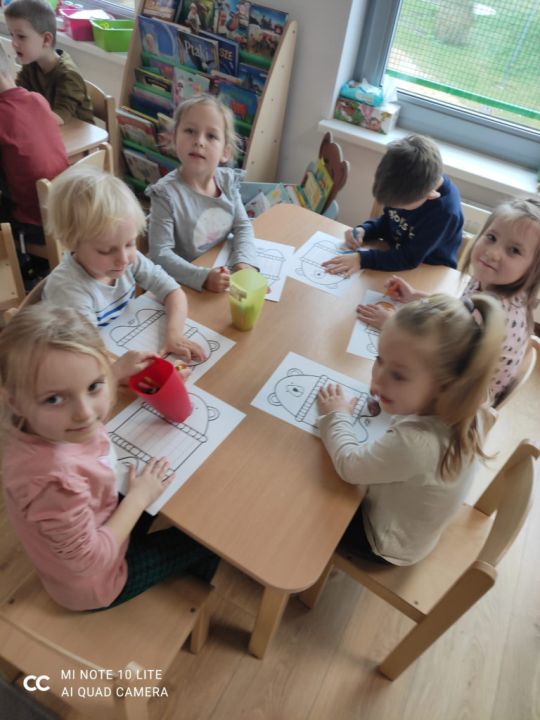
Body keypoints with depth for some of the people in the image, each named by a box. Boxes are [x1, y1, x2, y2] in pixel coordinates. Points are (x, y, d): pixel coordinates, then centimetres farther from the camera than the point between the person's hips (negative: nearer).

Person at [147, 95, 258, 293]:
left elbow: (242, 226, 3)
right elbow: (160, 253, -20)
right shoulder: (166, 193, -18)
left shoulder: (228, 180, -3)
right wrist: (202, 277, -32)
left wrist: (243, 263, -15)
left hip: (224, 274, 5)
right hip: (186, 283, -5)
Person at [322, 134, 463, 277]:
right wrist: (363, 230, -13)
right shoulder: (407, 187, -12)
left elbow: (410, 258, -27)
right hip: (395, 257, 7)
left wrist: (362, 259, -33)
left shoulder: (445, 211, -30)